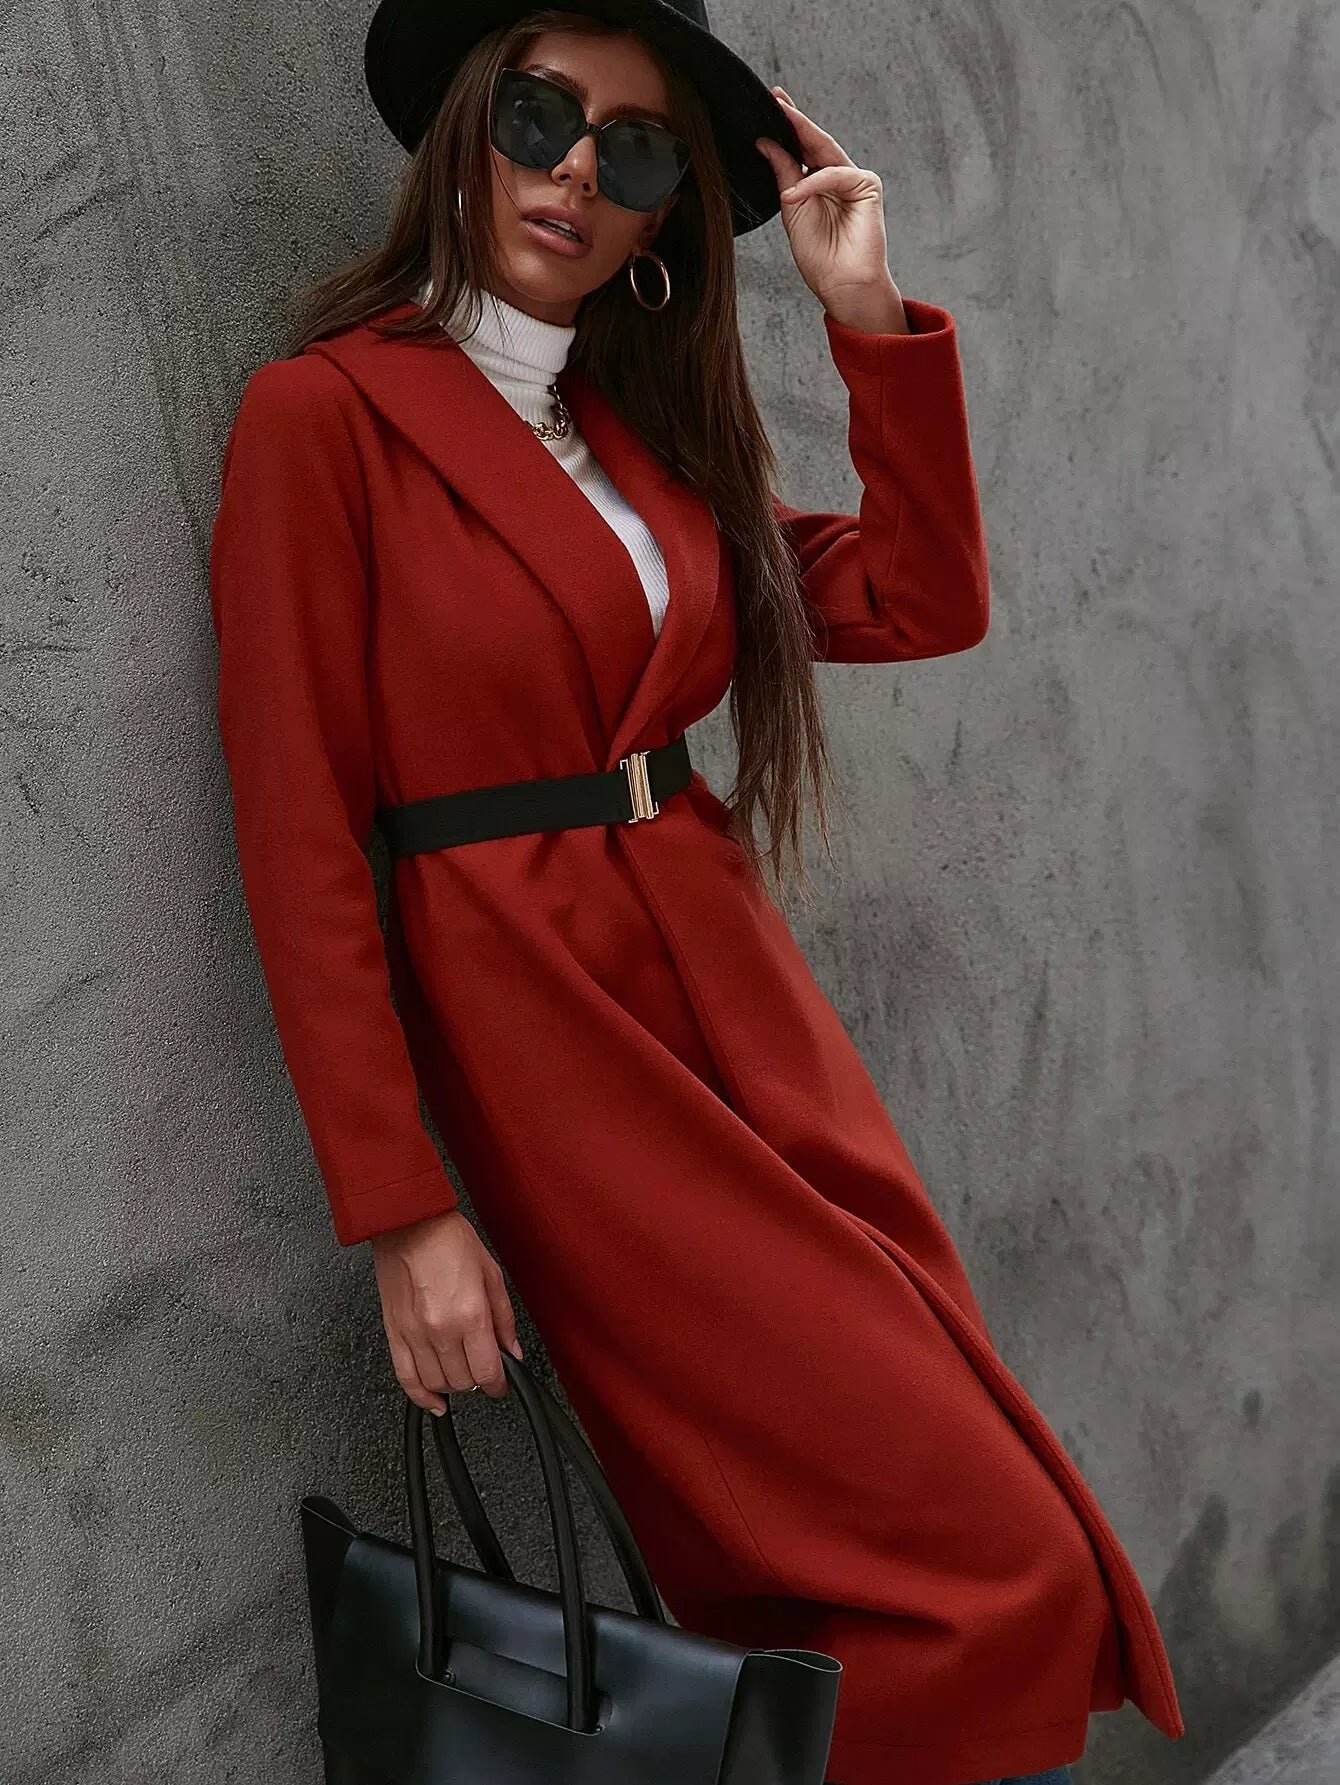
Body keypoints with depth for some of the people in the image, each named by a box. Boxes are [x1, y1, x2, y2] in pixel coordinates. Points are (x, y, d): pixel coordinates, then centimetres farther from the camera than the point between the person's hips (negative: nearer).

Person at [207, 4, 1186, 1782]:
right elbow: (301, 837, -10)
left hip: (748, 1010, 7)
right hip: (549, 1040, -6)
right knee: (985, 1580, -6)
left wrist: (870, 311, 6)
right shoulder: (322, 412, -6)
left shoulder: (645, 423, 14)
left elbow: (925, 601, 14)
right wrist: (401, 1212, -12)